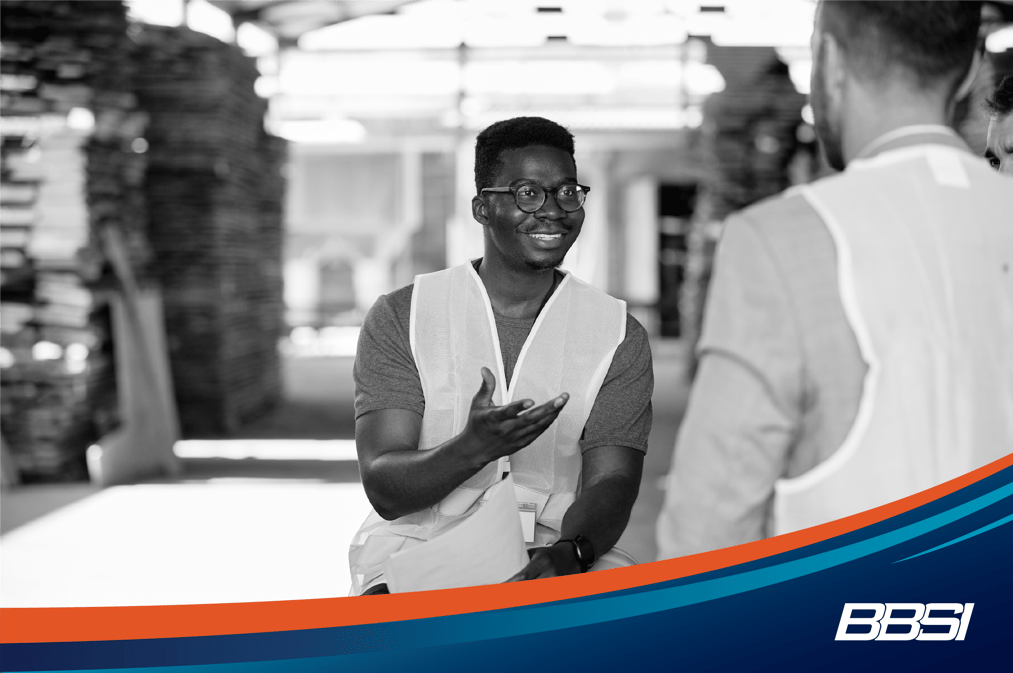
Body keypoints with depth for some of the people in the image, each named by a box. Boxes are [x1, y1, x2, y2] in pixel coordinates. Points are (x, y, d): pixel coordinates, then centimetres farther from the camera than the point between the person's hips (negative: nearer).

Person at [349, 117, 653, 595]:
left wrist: (570, 551, -26)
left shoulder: (619, 336, 6)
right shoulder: (400, 318, 2)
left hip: (555, 550, 2)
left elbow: (611, 482, -4)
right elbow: (384, 490, -6)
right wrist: (474, 448, -26)